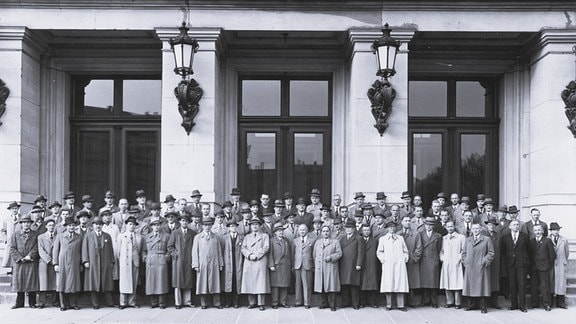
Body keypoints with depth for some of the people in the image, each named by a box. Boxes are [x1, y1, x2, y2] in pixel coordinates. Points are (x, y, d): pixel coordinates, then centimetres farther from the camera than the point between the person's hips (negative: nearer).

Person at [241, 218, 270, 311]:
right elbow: (243, 248, 8)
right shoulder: (247, 237, 21)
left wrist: (256, 255, -11)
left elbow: (266, 248, 0)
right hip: (248, 262, 3)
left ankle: (261, 303, -7)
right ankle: (252, 303, 5)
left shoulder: (265, 236, 13)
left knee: (260, 282, -8)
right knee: (249, 282, -1)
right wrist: (250, 255, -11)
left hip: (260, 262, -3)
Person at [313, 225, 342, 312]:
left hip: (331, 267, -3)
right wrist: (315, 265, 10)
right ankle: (324, 303, 13)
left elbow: (339, 253, -1)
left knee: (331, 286, -5)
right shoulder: (317, 242, 17)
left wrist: (331, 257, -14)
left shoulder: (335, 241, 7)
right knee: (321, 286, 2)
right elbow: (314, 255, 17)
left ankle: (332, 305, 0)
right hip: (320, 268, 3)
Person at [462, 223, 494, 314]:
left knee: (482, 286, -3)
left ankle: (483, 307, 2)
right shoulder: (467, 240, 15)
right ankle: (472, 305, 14)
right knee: (470, 286, 5)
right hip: (469, 268, 4)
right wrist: (465, 262, 5)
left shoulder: (486, 240, 3)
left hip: (481, 268, -4)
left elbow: (491, 253, 1)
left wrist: (485, 262, -8)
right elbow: (464, 253, 18)